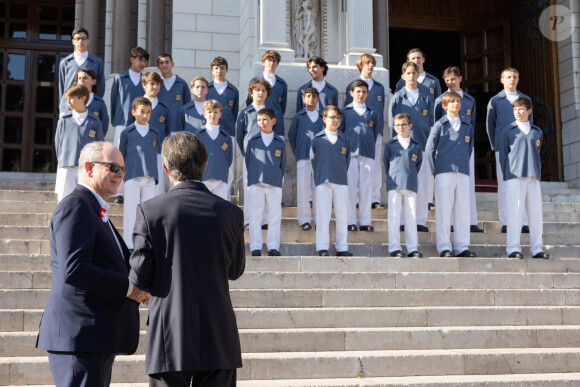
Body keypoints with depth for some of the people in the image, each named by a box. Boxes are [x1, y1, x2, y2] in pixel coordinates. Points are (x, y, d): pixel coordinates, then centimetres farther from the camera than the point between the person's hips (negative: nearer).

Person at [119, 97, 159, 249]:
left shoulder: (155, 133, 11)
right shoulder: (127, 133, 3)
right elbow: (121, 156, 9)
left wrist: (155, 174, 11)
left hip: (150, 178, 3)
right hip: (131, 177, -2)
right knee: (130, 209, -2)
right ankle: (128, 243, 5)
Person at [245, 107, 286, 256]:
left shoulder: (280, 143, 9)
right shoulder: (252, 141, 9)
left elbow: (283, 164, 13)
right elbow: (246, 160, 13)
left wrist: (278, 178, 5)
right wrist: (252, 176, 9)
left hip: (275, 184, 0)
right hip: (255, 184, 0)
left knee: (275, 216, 2)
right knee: (255, 217, 0)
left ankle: (273, 247, 10)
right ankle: (256, 247, 7)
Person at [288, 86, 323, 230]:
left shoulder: (322, 117, 10)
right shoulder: (299, 117, 6)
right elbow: (291, 135, 11)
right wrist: (297, 153, 8)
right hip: (303, 158, -1)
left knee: (319, 188, 3)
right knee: (302, 188, -4)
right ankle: (304, 219, 1)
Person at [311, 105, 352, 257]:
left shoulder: (344, 139, 11)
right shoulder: (317, 139, 4)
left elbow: (347, 160, 15)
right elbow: (313, 159, 7)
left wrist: (342, 175, 7)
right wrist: (318, 177, 4)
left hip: (341, 182, 2)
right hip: (323, 182, -2)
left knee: (342, 215, 5)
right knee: (323, 215, -1)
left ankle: (342, 248, 12)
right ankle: (322, 248, 5)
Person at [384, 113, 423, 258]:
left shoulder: (416, 146, 11)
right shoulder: (390, 144, 7)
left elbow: (418, 163, 18)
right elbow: (386, 162, 13)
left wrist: (411, 177, 10)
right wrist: (391, 178, 10)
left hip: (411, 186, 1)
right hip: (394, 186, -1)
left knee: (411, 217, 2)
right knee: (394, 217, -3)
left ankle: (412, 248, 7)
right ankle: (395, 248, 3)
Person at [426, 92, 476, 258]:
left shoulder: (467, 126, 13)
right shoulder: (440, 125, 3)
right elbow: (429, 149, 4)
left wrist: (464, 165, 15)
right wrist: (435, 170, 0)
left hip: (463, 173, 3)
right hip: (444, 173, -3)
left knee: (463, 210, 3)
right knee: (444, 210, -3)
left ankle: (462, 247, 8)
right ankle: (444, 247, 2)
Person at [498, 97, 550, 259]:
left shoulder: (537, 132, 16)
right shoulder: (507, 131, 6)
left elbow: (537, 153, 21)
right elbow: (502, 154, 5)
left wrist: (538, 174, 12)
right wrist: (507, 175, 1)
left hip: (534, 178, 4)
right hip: (515, 177, -4)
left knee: (536, 212, 2)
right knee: (515, 211, -8)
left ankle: (537, 248, 8)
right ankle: (513, 248, -3)